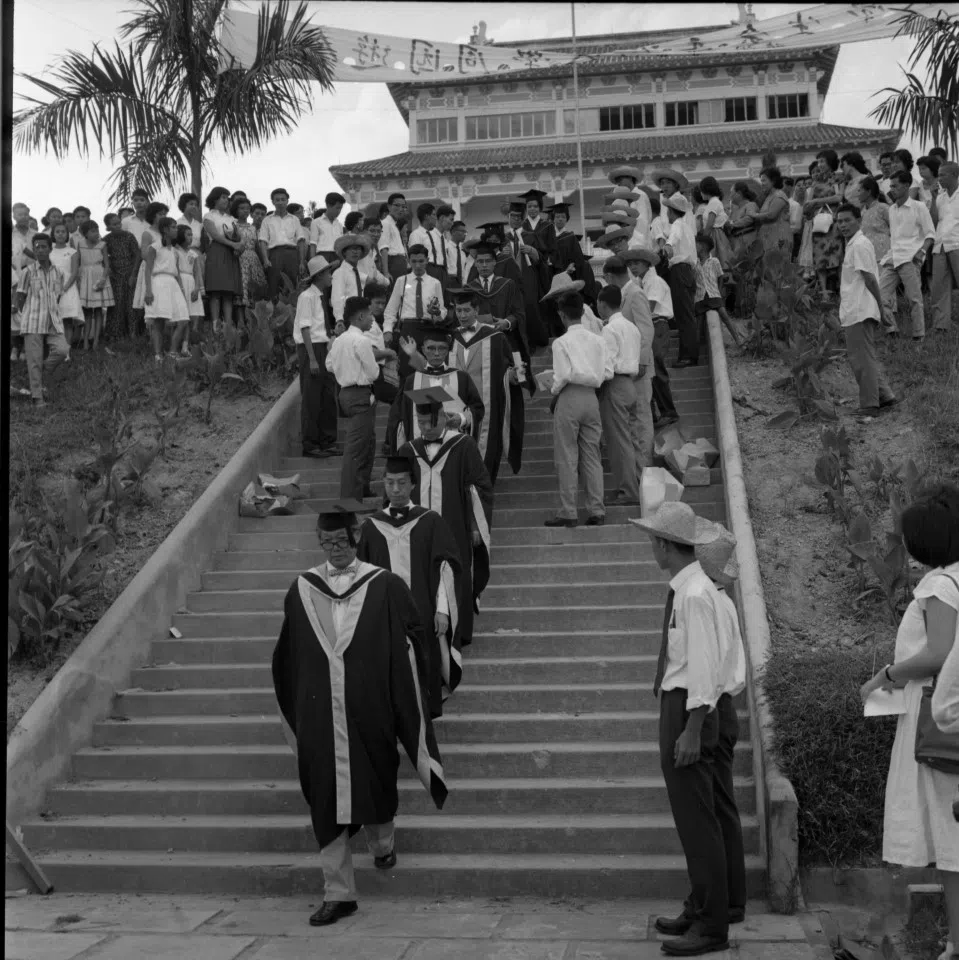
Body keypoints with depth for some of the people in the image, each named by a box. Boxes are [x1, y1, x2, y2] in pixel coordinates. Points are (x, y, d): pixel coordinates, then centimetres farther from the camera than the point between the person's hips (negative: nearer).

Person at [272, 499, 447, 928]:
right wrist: (296, 709, 14)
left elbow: (410, 644, -2)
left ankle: (382, 842, 45)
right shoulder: (302, 590, 3)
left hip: (370, 711, -2)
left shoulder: (384, 586, -4)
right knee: (327, 800, 3)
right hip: (319, 717, 2)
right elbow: (288, 657, 12)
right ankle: (338, 892, 13)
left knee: (375, 779, 13)